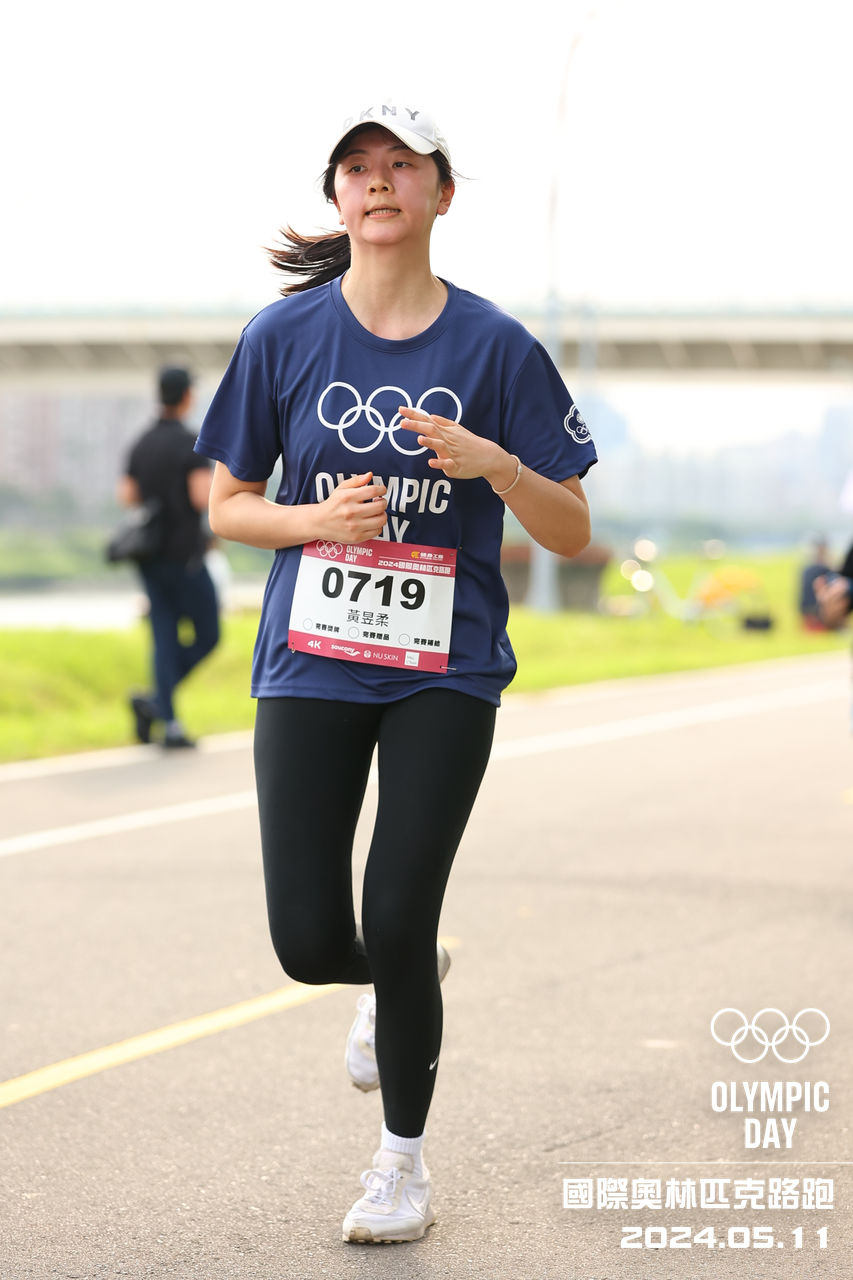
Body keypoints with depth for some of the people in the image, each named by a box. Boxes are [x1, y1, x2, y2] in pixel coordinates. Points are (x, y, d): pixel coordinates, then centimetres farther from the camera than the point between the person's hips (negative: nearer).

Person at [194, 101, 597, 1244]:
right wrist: (317, 519, -12)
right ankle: (405, 984, 33)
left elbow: (571, 532, 0)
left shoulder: (495, 346, -1)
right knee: (310, 943, -4)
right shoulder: (285, 335, 1)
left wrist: (490, 462, -19)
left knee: (397, 926, -5)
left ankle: (403, 1160, 17)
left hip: (445, 673, -1)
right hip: (312, 667, 1)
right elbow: (227, 505, 8)